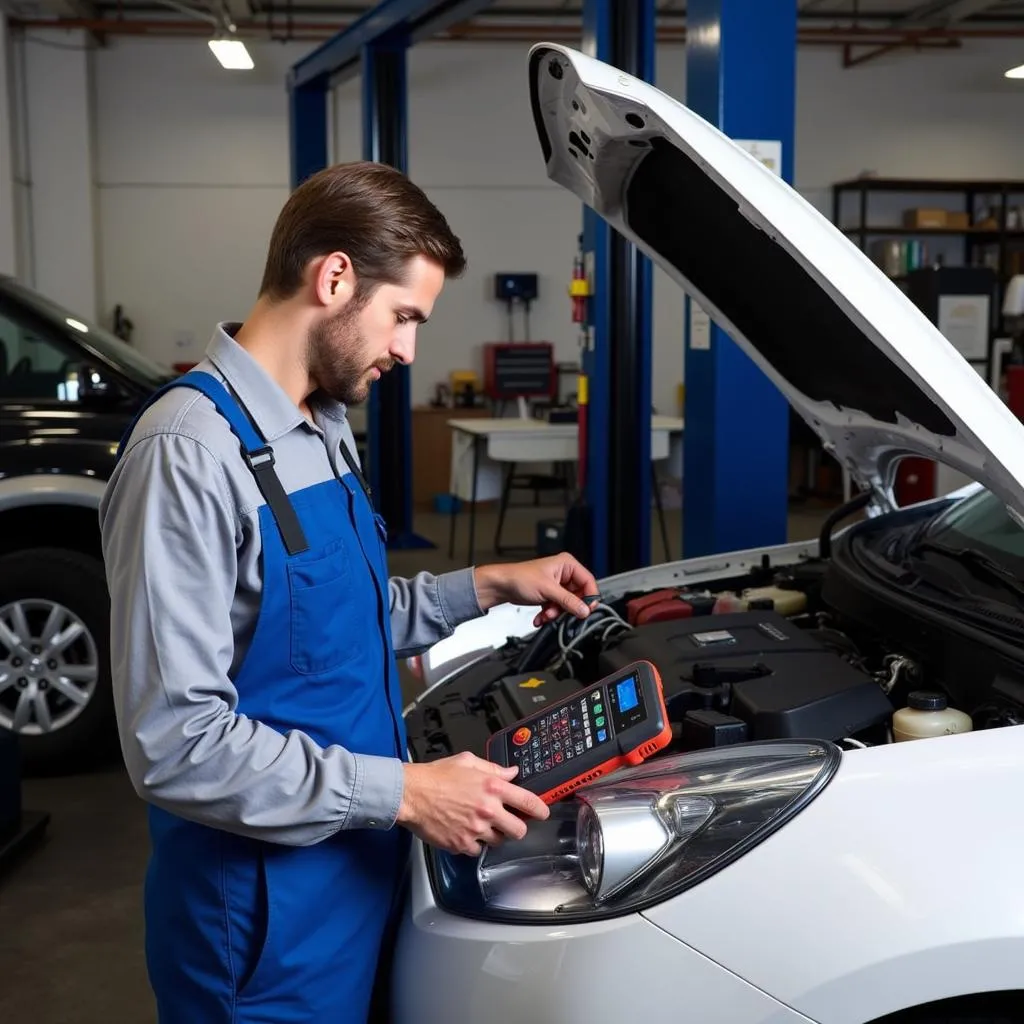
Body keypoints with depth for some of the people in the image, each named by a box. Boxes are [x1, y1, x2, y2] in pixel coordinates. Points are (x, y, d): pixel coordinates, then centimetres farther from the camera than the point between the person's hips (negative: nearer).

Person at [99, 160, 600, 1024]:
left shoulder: (324, 429, 8)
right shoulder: (192, 452, -23)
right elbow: (177, 741, -26)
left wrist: (487, 587, 11)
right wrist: (403, 791, -23)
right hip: (265, 920, -8)